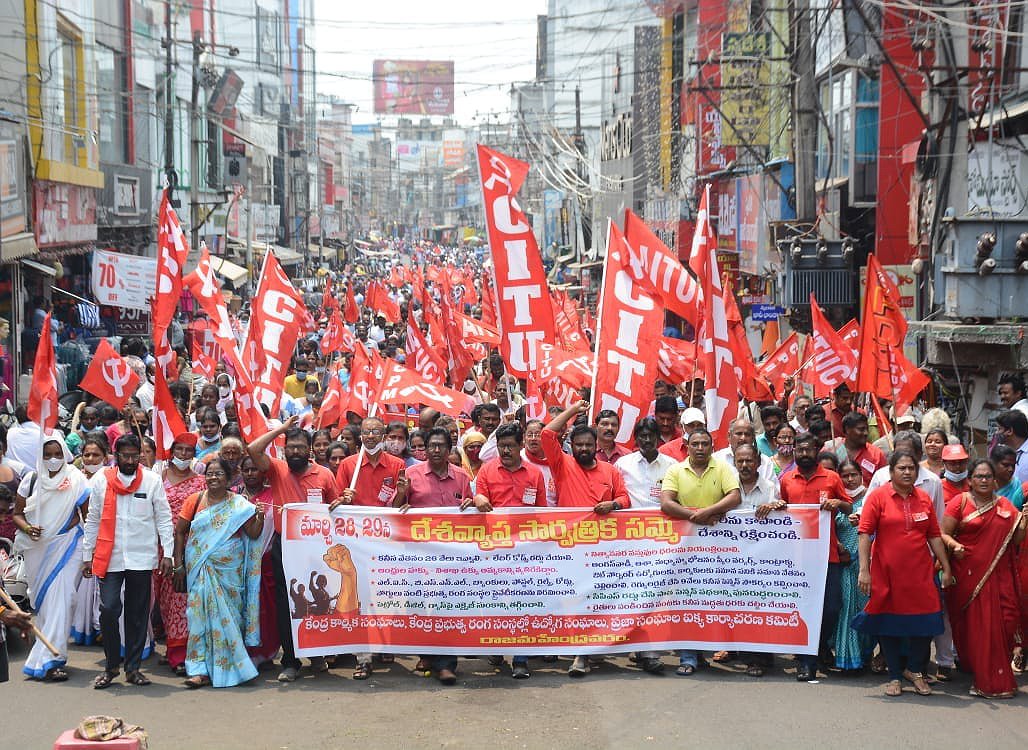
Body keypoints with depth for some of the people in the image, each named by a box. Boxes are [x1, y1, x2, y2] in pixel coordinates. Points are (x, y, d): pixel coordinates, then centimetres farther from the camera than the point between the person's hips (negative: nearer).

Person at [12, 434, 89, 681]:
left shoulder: (76, 480, -2)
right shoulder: (32, 479, 3)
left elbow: (87, 515, 3)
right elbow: (17, 513, 9)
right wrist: (27, 528, -12)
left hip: (66, 545, -2)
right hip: (36, 548, 3)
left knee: (59, 601, -11)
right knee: (41, 601, 8)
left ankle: (46, 661, -12)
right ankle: (51, 654, 23)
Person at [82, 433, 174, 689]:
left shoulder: (153, 481, 1)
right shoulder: (100, 480, 4)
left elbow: (164, 518, 2)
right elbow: (93, 521, 8)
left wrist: (167, 553, -4)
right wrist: (88, 556, 8)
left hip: (142, 558, 0)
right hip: (109, 558, 0)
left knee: (138, 615, 6)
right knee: (108, 610, -6)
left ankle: (133, 667, 15)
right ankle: (111, 665, 9)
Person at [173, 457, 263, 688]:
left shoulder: (239, 505, 2)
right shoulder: (195, 500, 4)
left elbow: (253, 535, 1)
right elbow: (180, 531, 7)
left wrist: (260, 517, -18)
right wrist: (179, 565, 2)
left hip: (230, 570, 0)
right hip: (200, 569, 1)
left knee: (226, 615, 2)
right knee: (201, 614, -4)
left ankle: (227, 666, 13)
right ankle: (201, 670, -3)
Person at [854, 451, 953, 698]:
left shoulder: (923, 499, 8)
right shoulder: (878, 496, -3)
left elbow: (934, 536, 12)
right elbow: (865, 534, -7)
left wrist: (946, 568, 10)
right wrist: (864, 569, -12)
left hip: (920, 573, 3)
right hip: (886, 573, -3)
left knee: (923, 622, 1)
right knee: (889, 624, 6)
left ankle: (915, 670, 24)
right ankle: (895, 676, 20)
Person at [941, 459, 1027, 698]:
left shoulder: (1006, 506, 14)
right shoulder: (960, 502, 3)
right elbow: (943, 533, -2)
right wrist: (954, 545, -21)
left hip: (999, 578, 3)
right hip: (968, 576, -3)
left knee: (1004, 623, -4)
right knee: (975, 626, -3)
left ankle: (999, 680, 13)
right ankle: (986, 681, 7)